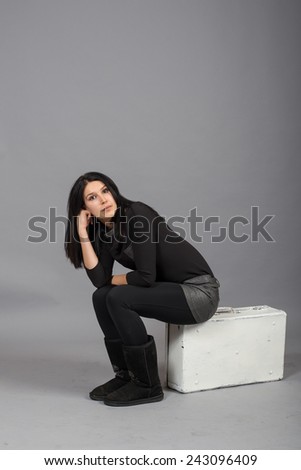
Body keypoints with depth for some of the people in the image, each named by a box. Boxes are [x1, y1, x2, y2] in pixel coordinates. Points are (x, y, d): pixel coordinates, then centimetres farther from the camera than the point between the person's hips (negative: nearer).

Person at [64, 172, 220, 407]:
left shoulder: (137, 216, -21)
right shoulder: (103, 231, 3)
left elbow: (146, 276, -24)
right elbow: (99, 279, -8)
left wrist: (114, 280, -5)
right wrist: (82, 231, -9)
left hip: (200, 291, -8)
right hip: (172, 289, 8)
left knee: (118, 298, -22)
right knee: (102, 297, -6)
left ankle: (148, 385, -10)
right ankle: (125, 374, 5)